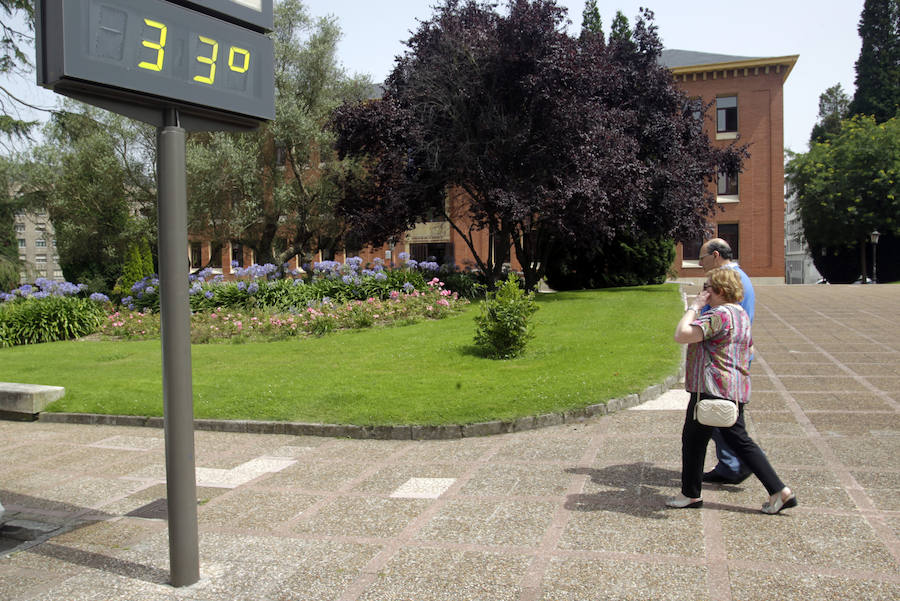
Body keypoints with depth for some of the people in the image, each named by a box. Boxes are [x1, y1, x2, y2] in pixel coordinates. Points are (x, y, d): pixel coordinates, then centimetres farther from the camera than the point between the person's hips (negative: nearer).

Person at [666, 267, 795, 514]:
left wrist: (694, 307, -14)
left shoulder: (719, 315, -18)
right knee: (740, 441, 14)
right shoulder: (741, 314, 15)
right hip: (736, 390, 10)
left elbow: (681, 335, -24)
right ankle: (780, 491, 11)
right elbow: (748, 349, 26)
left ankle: (690, 494, 19)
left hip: (712, 389, -10)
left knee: (693, 438, 5)